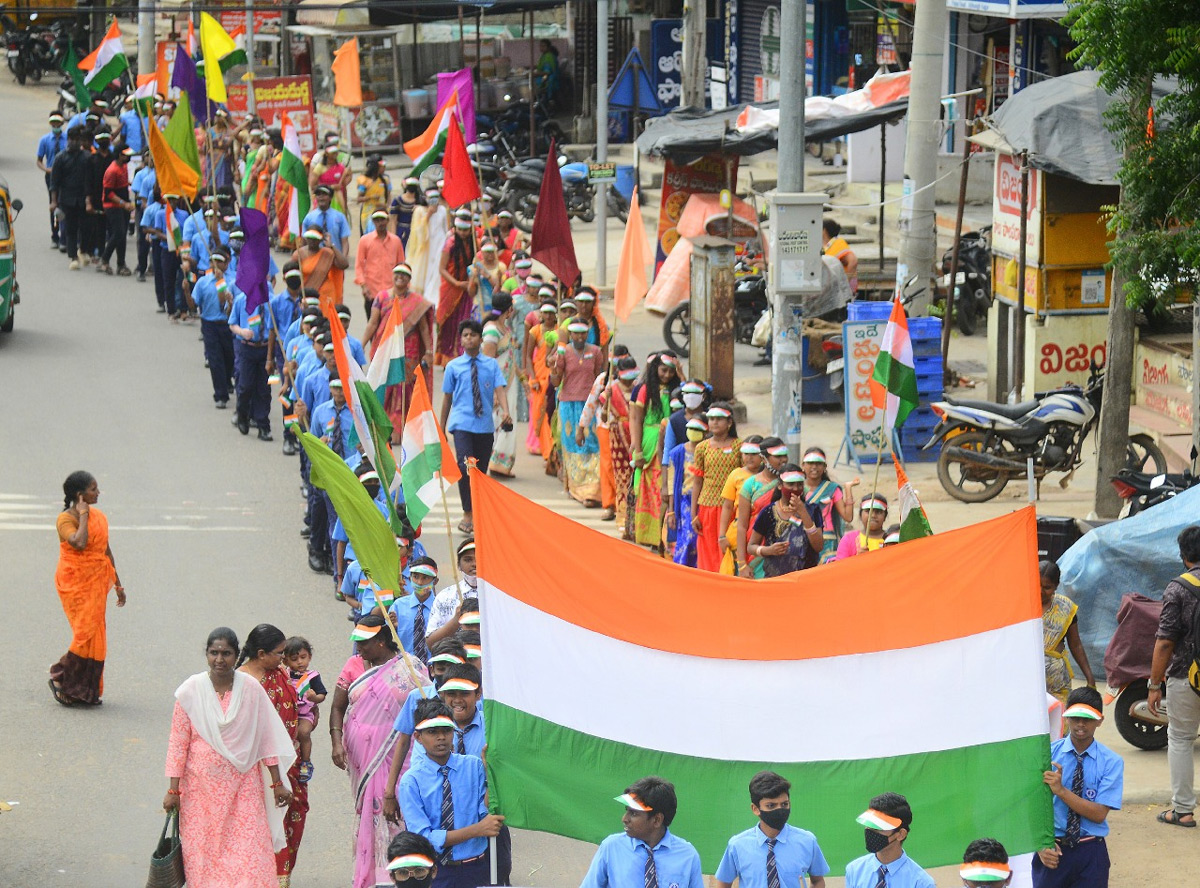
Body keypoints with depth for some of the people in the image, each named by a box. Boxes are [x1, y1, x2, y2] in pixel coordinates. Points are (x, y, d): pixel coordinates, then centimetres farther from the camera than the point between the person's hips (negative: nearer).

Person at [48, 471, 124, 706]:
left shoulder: (99, 517, 11)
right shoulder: (65, 519, -11)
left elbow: (107, 552, 18)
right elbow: (79, 542, -29)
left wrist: (118, 585, 20)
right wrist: (83, 515, -18)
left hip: (97, 584, 7)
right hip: (75, 583, -7)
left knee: (96, 635, 5)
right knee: (86, 633, -13)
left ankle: (88, 690, 11)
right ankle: (61, 679, 3)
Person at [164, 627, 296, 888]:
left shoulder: (251, 689, -2)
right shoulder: (191, 691, -4)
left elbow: (267, 739, 5)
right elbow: (178, 744, -1)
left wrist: (278, 783, 4)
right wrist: (173, 790, -4)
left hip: (243, 785, 0)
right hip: (201, 786, 0)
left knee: (249, 853, -6)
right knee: (204, 854, 2)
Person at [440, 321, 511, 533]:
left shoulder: (491, 365, 7)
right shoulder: (453, 367, 6)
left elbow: (500, 389, -4)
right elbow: (447, 397, 11)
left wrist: (505, 412, -23)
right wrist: (442, 428, 13)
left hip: (485, 425, 2)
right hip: (462, 424, -2)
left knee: (481, 469, 7)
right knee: (465, 466, -18)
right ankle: (467, 515, -15)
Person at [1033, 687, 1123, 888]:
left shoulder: (1111, 762, -3)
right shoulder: (1047, 754, -2)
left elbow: (1099, 814, -11)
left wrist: (1061, 790, -21)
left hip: (1090, 851, 0)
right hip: (1053, 850, 0)